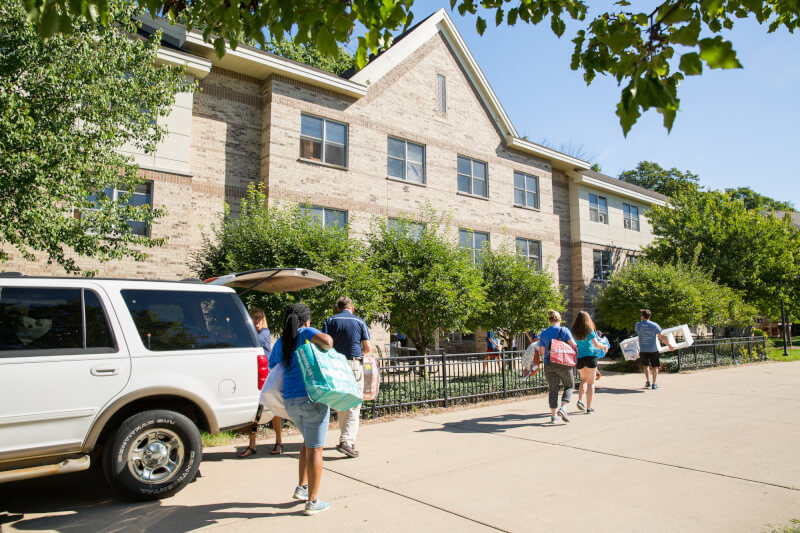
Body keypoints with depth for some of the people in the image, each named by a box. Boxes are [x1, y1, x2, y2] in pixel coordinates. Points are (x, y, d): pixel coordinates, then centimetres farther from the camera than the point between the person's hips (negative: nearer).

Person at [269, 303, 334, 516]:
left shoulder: (279, 343, 13)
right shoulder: (306, 333, -6)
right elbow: (327, 340, -25)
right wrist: (325, 348, -2)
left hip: (290, 402, 6)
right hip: (313, 398, -6)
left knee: (309, 441, 28)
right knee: (315, 449, 4)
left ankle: (302, 487, 28)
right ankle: (312, 502, 11)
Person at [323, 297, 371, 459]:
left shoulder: (330, 321, 4)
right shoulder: (359, 322, 3)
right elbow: (368, 348, 2)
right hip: (354, 364, -2)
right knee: (353, 405, -2)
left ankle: (345, 437, 24)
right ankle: (347, 441, -14)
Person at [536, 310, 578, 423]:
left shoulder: (543, 333, 5)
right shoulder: (564, 330, -5)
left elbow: (542, 352, 4)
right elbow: (573, 344, -11)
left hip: (549, 364, 3)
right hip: (563, 363, -3)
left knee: (552, 389, 9)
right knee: (569, 386, 12)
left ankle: (553, 415, 9)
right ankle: (563, 408, -7)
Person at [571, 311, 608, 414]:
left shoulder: (573, 331, 1)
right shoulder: (589, 330, -9)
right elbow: (596, 344, -14)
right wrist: (604, 346, 4)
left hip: (579, 358, 4)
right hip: (590, 356, -4)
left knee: (584, 379, 24)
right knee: (591, 382, 6)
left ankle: (580, 400, 5)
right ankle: (588, 407, 6)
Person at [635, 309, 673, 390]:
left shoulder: (637, 325, -2)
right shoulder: (654, 325, -6)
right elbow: (662, 337, -4)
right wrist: (669, 345, 7)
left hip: (643, 350, 1)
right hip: (653, 349, -1)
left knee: (645, 365, 19)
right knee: (655, 366, 10)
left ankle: (648, 381, 10)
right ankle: (654, 384, 8)